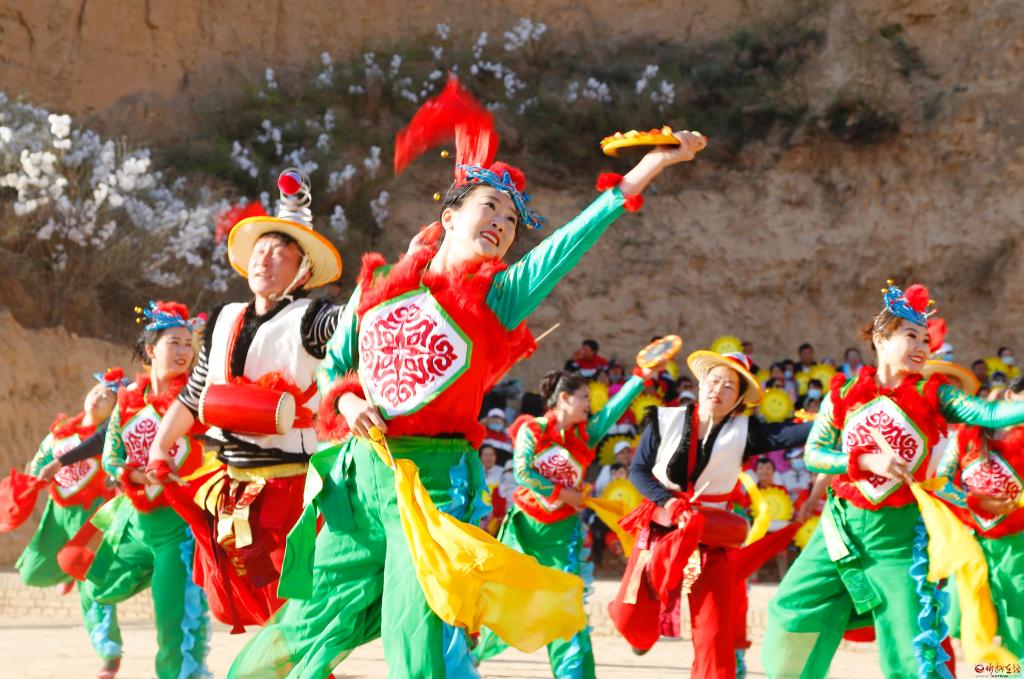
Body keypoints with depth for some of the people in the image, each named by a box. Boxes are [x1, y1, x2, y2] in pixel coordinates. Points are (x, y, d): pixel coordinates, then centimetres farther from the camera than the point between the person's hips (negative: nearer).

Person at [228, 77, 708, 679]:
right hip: (357, 475, 2)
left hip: (434, 482, -2)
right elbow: (331, 370, 18)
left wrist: (657, 161, -13)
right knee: (310, 627, 11)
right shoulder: (378, 290, 11)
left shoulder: (498, 297, 4)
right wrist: (349, 401, -6)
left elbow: (578, 237, -5)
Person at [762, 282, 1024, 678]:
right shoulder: (845, 394, -1)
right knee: (794, 613, 4)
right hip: (843, 525, 2)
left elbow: (989, 414, -17)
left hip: (899, 531, -1)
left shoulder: (931, 395, -3)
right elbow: (813, 454, -3)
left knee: (910, 644, -4)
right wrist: (868, 459, -17)